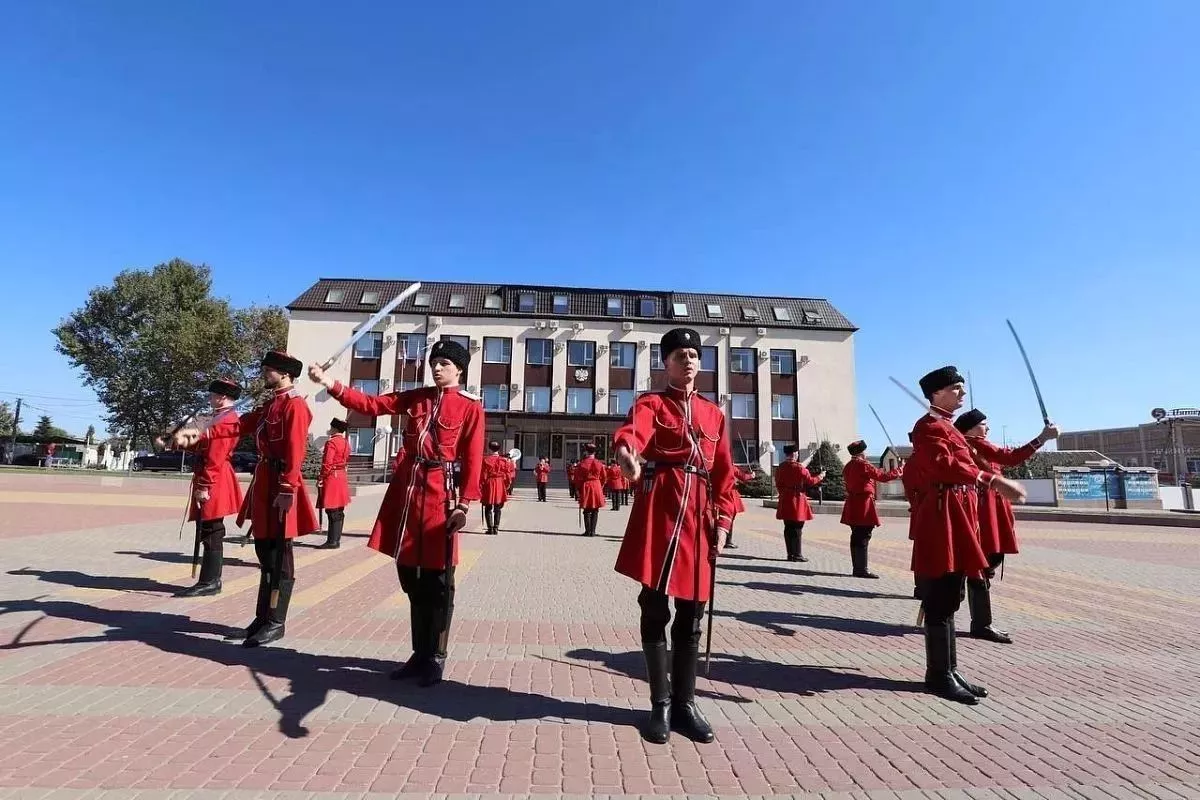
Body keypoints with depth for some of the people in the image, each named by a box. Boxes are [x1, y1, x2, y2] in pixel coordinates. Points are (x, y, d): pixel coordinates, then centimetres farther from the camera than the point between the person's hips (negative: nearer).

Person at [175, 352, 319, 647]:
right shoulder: (269, 404, 18)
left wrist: (286, 491, -23)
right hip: (264, 481, 10)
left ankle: (275, 623, 7)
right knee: (265, 554, 15)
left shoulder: (295, 405, -13)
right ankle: (263, 617, 24)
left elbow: (295, 452, -20)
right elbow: (240, 426, 13)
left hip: (281, 484, -10)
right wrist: (200, 433, 3)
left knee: (279, 558, -2)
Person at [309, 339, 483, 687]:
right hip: (407, 491, 5)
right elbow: (371, 404, 9)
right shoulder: (415, 397, 13)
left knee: (437, 582, 3)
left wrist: (464, 504, -13)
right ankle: (420, 653, 27)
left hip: (441, 494, -5)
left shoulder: (470, 406, -2)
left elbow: (473, 459, -7)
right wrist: (331, 384, -1)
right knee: (411, 578, 12)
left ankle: (435, 658, 18)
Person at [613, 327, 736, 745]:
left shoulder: (714, 412, 16)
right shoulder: (650, 403, 3)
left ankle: (685, 702, 23)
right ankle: (661, 705, 17)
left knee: (692, 614, 10)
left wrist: (723, 521, 5)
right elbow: (632, 432, -21)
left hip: (698, 515, 4)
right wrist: (627, 453, -44)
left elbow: (725, 473, 14)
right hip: (659, 511, -4)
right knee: (656, 609, 3)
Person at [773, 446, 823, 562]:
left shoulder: (780, 468, 6)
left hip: (785, 501, 6)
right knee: (797, 529, -1)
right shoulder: (799, 467, -13)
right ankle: (797, 555, 3)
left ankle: (790, 554, 15)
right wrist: (820, 476, 12)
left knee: (788, 528, 10)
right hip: (797, 501, -6)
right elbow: (810, 481, -6)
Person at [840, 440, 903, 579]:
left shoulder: (848, 467, 13)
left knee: (856, 537, 13)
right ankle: (862, 569, -5)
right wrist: (899, 471, 4)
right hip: (864, 506, -9)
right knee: (863, 537, -6)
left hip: (852, 505, 9)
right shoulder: (864, 465, -13)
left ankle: (856, 568, 19)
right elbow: (884, 476, -10)